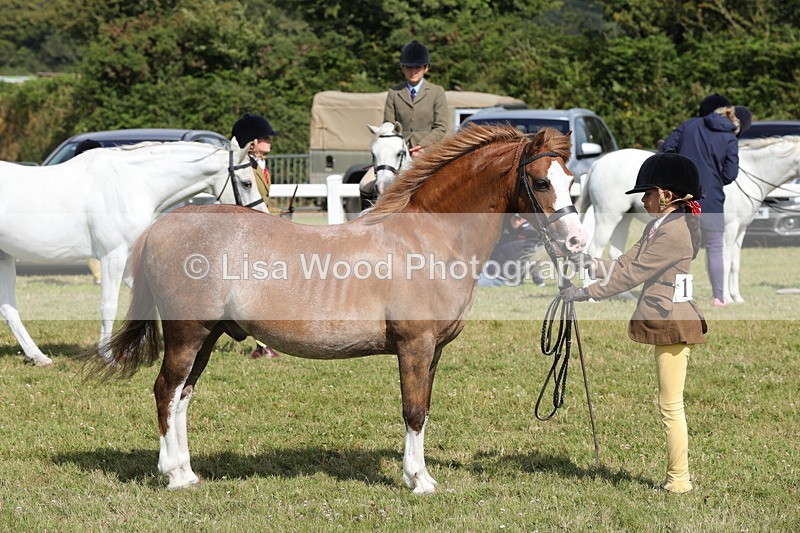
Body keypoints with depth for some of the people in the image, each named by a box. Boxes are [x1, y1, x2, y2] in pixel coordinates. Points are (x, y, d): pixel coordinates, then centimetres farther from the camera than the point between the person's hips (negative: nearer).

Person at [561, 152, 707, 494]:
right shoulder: (658, 227, 15)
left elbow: (631, 274, -19)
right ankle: (677, 475, 18)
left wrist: (586, 293, -16)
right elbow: (625, 264, 11)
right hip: (664, 322, 11)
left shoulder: (674, 232, -18)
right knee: (669, 405, 13)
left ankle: (678, 481, 0)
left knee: (671, 406, -5)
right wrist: (590, 263, -4)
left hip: (673, 323, -11)